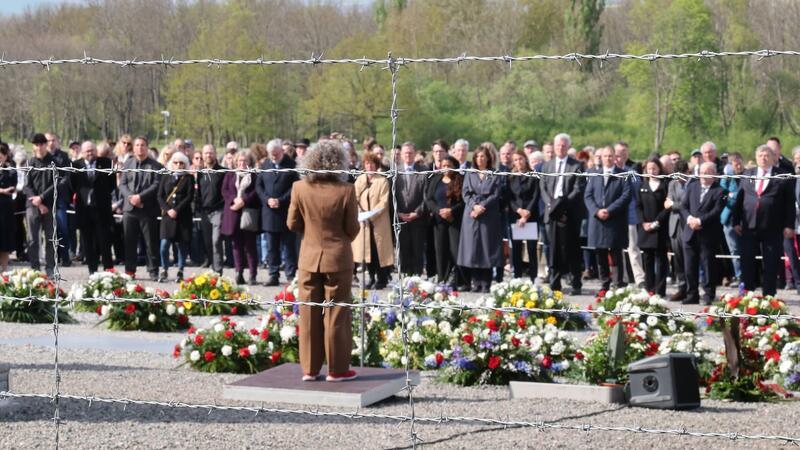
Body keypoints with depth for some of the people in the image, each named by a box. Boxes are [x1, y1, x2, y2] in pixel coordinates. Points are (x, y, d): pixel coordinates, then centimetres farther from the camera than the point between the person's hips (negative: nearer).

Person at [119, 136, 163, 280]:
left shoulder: (155, 165, 0)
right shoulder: (128, 164, 12)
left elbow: (156, 185, -8)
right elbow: (122, 184, 8)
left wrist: (140, 197, -16)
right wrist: (130, 197, -9)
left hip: (148, 209, -3)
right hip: (129, 208, 3)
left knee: (151, 242, 0)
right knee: (129, 241, 6)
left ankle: (153, 272, 5)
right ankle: (129, 271, 13)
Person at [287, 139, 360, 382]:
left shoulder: (300, 188, -7)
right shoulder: (345, 191, -15)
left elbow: (293, 224, 1)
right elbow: (352, 229, -8)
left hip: (309, 257, 3)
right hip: (338, 258, -3)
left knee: (309, 314, 9)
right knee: (336, 314, 5)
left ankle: (309, 368, 13)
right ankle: (337, 369, 8)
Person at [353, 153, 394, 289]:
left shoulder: (383, 181, -3)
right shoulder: (359, 180, 10)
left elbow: (384, 202, -9)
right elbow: (355, 198, 5)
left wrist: (372, 214, -19)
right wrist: (360, 212, -12)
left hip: (378, 221, -4)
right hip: (363, 221, 4)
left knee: (379, 250, -2)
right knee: (366, 250, 2)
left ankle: (381, 279, 5)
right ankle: (371, 277, 11)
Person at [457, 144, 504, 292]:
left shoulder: (495, 175, 6)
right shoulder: (470, 174, 14)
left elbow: (496, 195, -2)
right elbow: (465, 193, 7)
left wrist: (482, 207, -13)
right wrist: (474, 206, -11)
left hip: (489, 216, -2)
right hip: (471, 214, 3)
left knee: (487, 249, -5)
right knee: (472, 249, -2)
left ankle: (486, 284, -4)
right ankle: (476, 284, 2)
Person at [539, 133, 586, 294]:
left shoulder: (576, 166, 2)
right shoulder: (547, 166, 15)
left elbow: (578, 190, -6)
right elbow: (543, 188, 11)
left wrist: (563, 205, -14)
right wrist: (550, 205, -6)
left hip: (570, 214, -3)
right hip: (552, 213, 3)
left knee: (572, 250, -1)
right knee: (554, 250, 2)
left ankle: (576, 285, 5)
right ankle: (554, 285, 5)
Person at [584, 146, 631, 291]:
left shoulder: (623, 175, 2)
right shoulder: (594, 175, 14)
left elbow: (626, 196, -6)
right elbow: (587, 196, 9)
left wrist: (609, 210, -13)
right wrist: (597, 211, -8)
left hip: (616, 222, -4)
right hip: (597, 220, 4)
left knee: (616, 255, -3)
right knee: (601, 255, 5)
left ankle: (619, 285, 0)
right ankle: (604, 285, 12)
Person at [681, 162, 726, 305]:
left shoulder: (719, 191, -3)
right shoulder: (692, 187, 14)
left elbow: (716, 211, -12)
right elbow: (684, 206, 10)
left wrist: (700, 221, -19)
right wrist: (689, 218, -9)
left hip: (708, 235, -5)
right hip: (690, 234, 5)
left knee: (708, 266, -1)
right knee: (690, 266, 5)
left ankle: (709, 295, 6)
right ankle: (692, 295, 12)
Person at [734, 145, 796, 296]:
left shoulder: (783, 176, 1)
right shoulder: (747, 174, 12)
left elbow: (790, 202, -1)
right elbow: (740, 198, 11)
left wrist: (789, 225, -7)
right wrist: (736, 221, 4)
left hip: (772, 228, -3)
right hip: (749, 226, 3)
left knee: (770, 264, 2)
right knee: (747, 261, 5)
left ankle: (768, 295, 8)